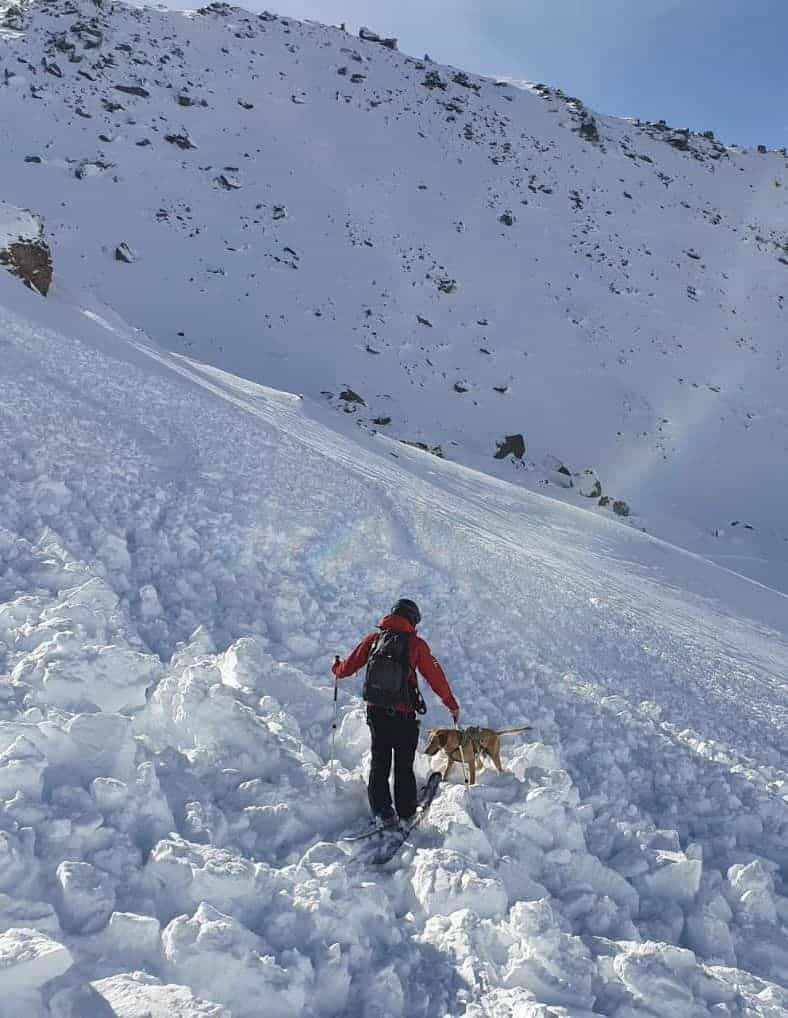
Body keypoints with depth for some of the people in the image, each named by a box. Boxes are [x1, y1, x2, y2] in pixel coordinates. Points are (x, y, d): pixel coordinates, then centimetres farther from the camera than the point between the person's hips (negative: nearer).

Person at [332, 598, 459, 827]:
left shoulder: (373, 639, 1)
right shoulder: (416, 644, -6)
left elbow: (348, 667, 6)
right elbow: (435, 677, -3)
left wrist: (337, 669, 30)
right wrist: (452, 705, 8)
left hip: (375, 711, 3)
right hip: (403, 715, -2)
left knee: (379, 761, 15)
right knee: (404, 765, 12)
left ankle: (383, 812, 13)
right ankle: (406, 812, 18)